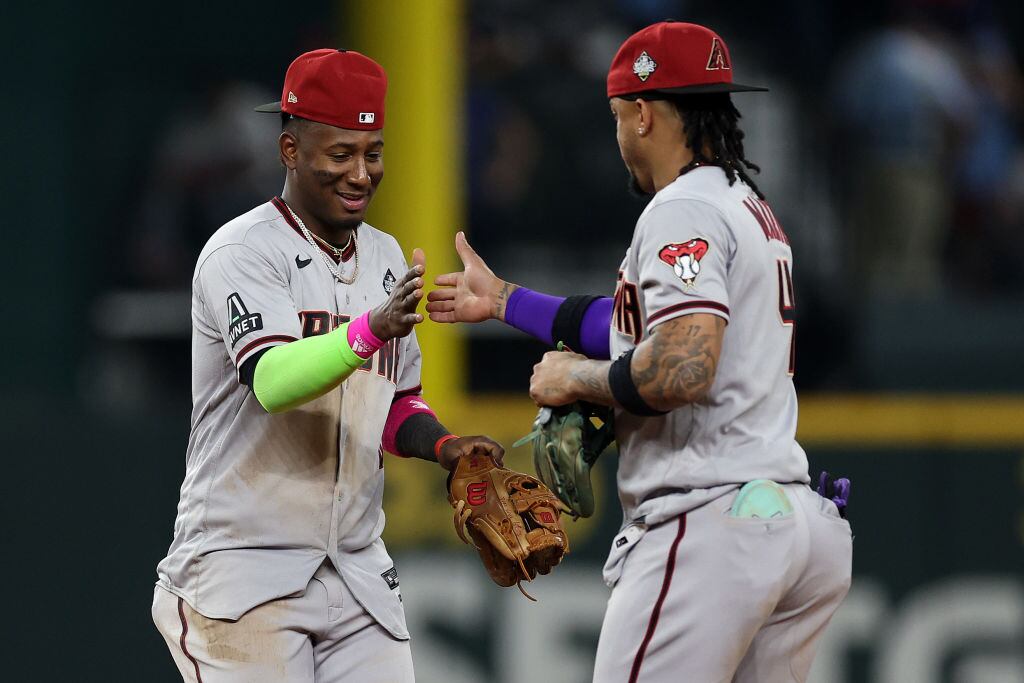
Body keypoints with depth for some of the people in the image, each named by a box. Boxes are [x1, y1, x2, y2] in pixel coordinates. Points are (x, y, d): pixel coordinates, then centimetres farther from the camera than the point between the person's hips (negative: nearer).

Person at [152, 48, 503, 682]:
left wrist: (444, 446, 1)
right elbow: (271, 382, -28)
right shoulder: (241, 254, -11)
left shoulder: (384, 257, 13)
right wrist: (372, 329, -43)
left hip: (358, 571, 6)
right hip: (243, 567, -6)